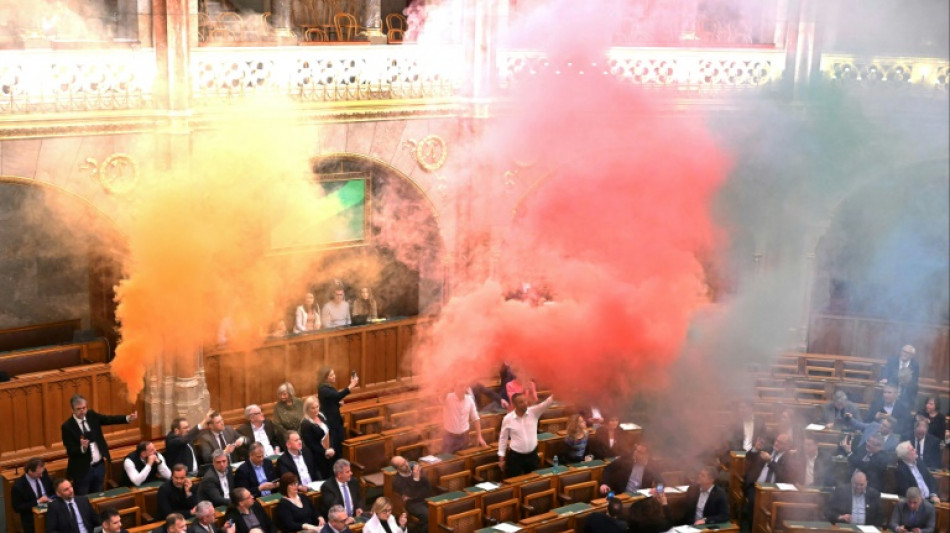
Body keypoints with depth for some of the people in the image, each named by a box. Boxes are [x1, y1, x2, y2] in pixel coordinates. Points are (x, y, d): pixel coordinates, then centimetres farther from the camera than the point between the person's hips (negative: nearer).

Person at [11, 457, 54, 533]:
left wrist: (51, 498, -6)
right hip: (31, 517, -4)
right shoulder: (18, 486, -16)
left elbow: (53, 488, 15)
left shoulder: (43, 474, -1)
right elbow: (17, 508, -13)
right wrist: (37, 501, -18)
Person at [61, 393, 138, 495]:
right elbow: (70, 451, -16)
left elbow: (109, 419, -9)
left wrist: (128, 418, -24)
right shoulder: (67, 426, -15)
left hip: (99, 465, 5)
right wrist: (82, 447, -37)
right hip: (82, 470, -5)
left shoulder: (91, 415, 0)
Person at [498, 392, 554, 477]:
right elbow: (503, 438, -1)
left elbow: (546, 403, -24)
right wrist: (501, 458, 1)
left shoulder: (534, 412, -9)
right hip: (515, 456, -2)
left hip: (532, 455, 2)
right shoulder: (508, 419, -10)